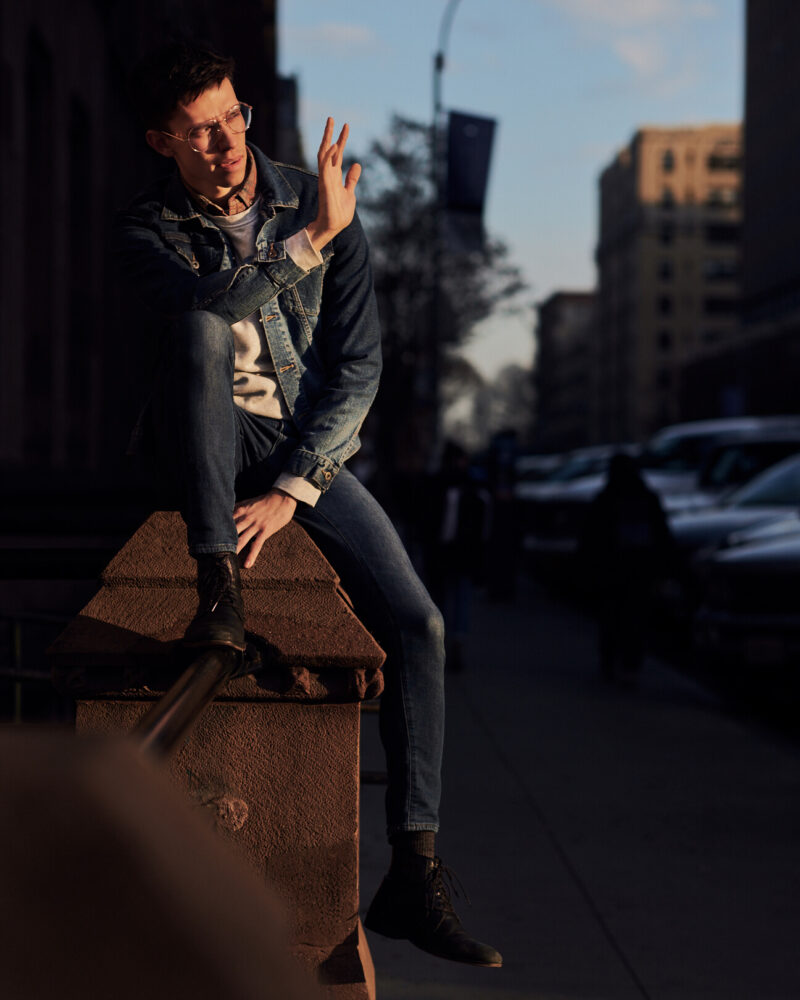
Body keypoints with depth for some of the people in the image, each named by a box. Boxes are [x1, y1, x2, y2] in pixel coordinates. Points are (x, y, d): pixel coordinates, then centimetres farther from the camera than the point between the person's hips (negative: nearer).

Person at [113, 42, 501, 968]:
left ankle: (414, 874, -10)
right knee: (203, 332, -34)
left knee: (414, 620, -15)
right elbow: (205, 304, -30)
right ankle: (218, 588, -38)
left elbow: (358, 365, -8)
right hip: (202, 445, -2)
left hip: (306, 444, 2)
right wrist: (308, 238, -31)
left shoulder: (319, 202, -4)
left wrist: (290, 490, -17)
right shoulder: (147, 228, -6)